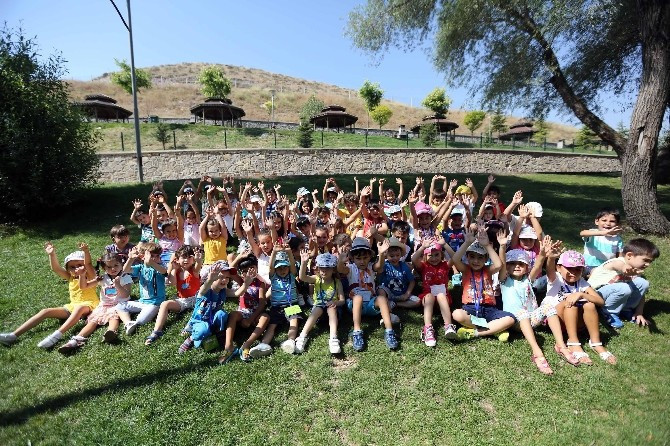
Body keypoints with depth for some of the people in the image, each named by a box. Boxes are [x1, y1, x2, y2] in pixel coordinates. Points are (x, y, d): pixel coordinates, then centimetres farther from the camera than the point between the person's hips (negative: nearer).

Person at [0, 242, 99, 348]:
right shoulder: (70, 278, 11)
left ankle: (57, 335, -48)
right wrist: (52, 254, -18)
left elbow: (89, 264, -23)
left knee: (80, 308, -40)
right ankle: (14, 335, -7)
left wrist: (86, 252, -42)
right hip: (72, 307, 7)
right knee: (45, 311, -5)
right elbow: (55, 268, -2)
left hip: (89, 306, -7)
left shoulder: (90, 276, -4)